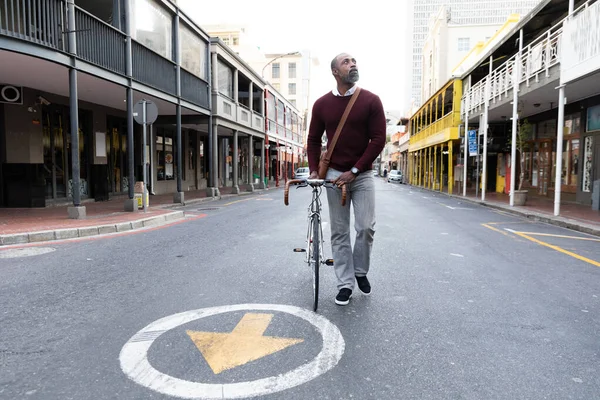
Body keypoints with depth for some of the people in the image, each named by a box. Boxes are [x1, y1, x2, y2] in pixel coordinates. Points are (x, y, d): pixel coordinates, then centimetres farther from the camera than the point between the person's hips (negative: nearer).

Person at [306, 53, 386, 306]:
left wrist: (354, 171, -13)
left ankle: (361, 272, 20)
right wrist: (314, 169, 0)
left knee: (366, 227, -6)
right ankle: (345, 283, 13)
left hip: (362, 175, -1)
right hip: (334, 175, 1)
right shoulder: (322, 104, 3)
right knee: (339, 232, 3)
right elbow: (313, 139, 11)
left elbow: (378, 139, -7)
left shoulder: (371, 100, -3)